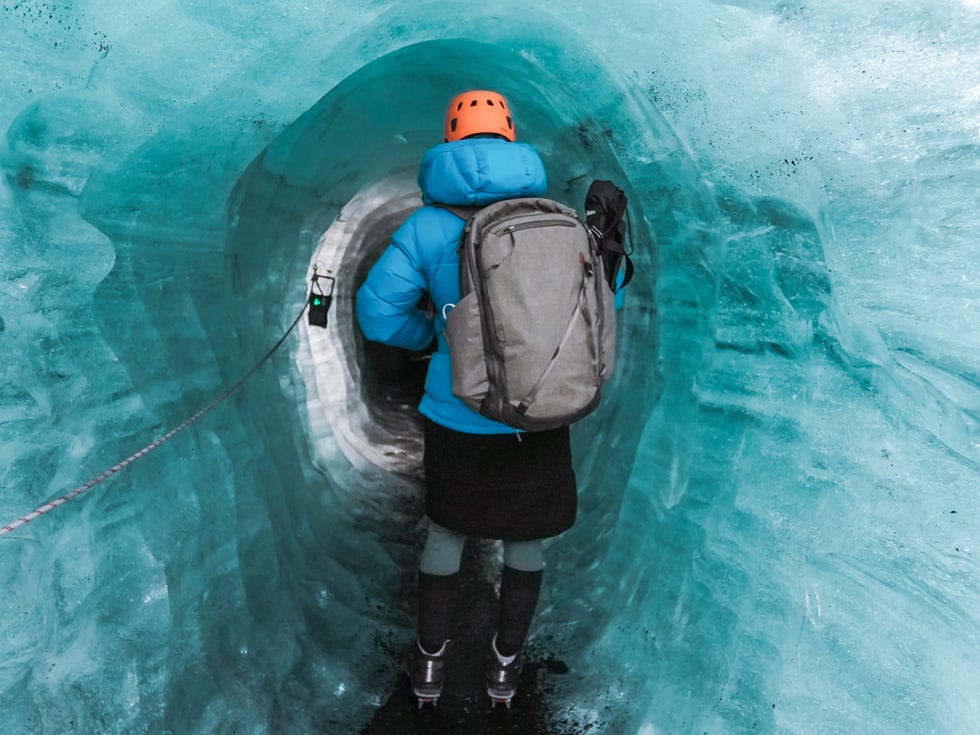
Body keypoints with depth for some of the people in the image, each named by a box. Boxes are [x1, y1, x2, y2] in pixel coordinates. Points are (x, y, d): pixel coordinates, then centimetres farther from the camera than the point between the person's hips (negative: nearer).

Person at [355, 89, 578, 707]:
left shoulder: (427, 225, -8)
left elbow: (378, 314, -5)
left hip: (457, 417, -1)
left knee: (446, 531, 22)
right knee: (526, 536, 21)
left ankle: (429, 662, 37)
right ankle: (505, 664, 38)